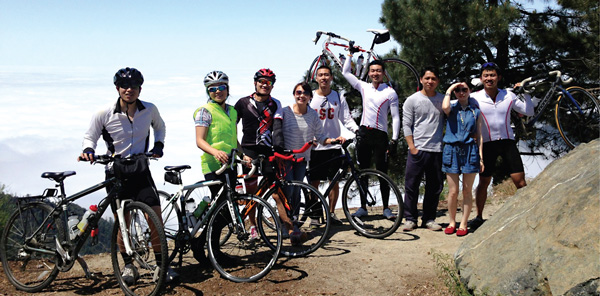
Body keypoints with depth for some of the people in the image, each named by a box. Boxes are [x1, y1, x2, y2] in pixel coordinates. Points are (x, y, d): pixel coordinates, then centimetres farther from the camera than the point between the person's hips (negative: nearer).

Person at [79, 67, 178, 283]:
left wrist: (158, 145, 4)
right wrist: (88, 150, -19)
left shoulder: (150, 110, -3)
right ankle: (128, 265, 21)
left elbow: (159, 127, 19)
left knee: (155, 215, -8)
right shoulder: (104, 114, -10)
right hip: (115, 172, -1)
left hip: (140, 170, 1)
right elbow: (90, 137, 2)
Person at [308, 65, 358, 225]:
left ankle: (331, 212, 20)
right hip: (315, 147, -1)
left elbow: (347, 118, 3)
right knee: (314, 183, 2)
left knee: (334, 182, 5)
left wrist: (357, 130, -15)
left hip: (334, 146, 1)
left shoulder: (339, 97, 7)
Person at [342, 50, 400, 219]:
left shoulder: (390, 92, -1)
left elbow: (395, 117, -3)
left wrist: (394, 140, -9)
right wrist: (351, 53, 15)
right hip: (363, 133, 3)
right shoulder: (364, 87, 9)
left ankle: (386, 208, 8)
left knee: (382, 173, -2)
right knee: (363, 172, 7)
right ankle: (363, 207, 15)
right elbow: (345, 72, 15)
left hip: (380, 135, -3)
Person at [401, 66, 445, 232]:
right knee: (411, 185, -1)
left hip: (437, 150, 3)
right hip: (417, 149, -3)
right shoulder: (412, 100, 2)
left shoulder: (442, 100, 10)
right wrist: (412, 147, -8)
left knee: (435, 187, 7)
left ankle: (429, 219, 17)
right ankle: (410, 219, 10)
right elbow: (406, 125, 0)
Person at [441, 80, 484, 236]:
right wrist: (449, 90, -6)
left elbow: (479, 135, 11)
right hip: (452, 150, -1)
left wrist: (481, 156, 5)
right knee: (453, 191, 1)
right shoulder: (452, 108, 6)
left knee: (467, 191, 4)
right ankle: (452, 222, 16)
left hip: (470, 150, 1)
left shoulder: (475, 111, 10)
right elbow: (445, 107, -20)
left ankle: (463, 224, 13)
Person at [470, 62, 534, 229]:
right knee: (483, 182, 6)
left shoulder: (509, 96, 3)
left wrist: (526, 93, -3)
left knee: (520, 181, -3)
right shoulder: (475, 98, -3)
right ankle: (479, 217, 21)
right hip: (487, 144, -1)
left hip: (507, 142, 1)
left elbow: (528, 112, 8)